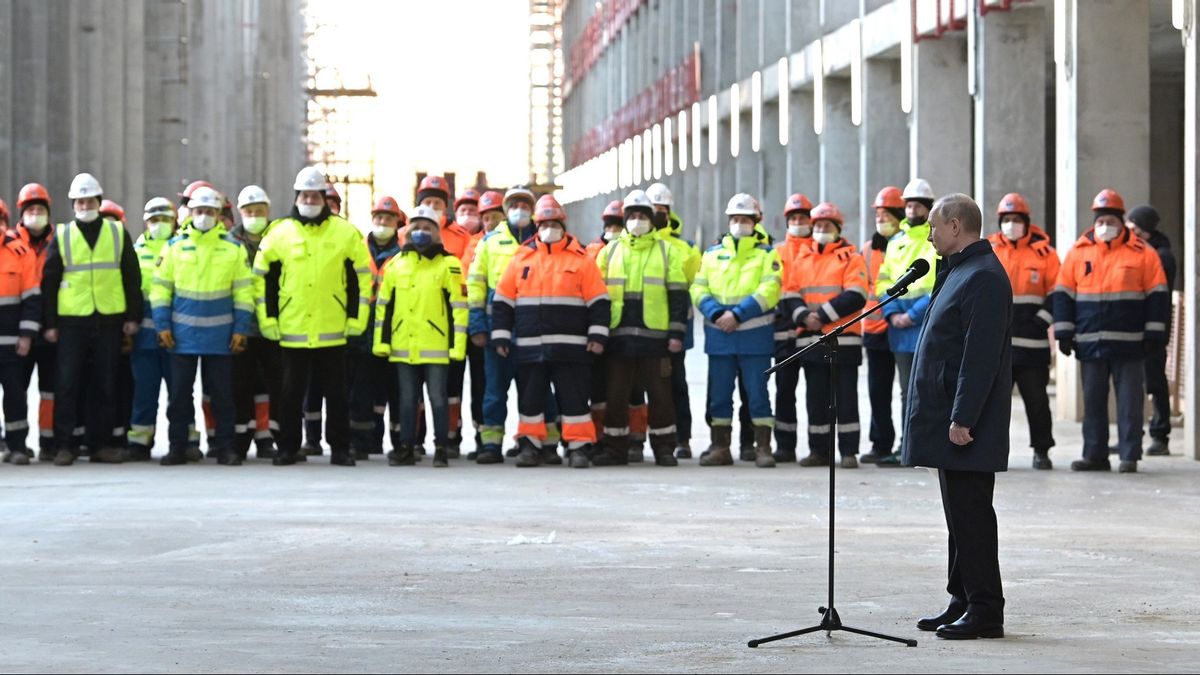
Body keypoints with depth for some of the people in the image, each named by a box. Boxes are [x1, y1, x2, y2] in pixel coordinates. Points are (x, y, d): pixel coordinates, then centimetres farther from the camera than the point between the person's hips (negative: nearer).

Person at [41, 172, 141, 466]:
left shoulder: (118, 233, 8)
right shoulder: (62, 236, 5)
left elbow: (132, 277, 9)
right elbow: (49, 282, 5)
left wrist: (133, 316, 4)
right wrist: (50, 323, 0)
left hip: (109, 321, 1)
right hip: (71, 321, -1)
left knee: (105, 385, 5)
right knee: (67, 384, -3)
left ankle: (101, 443, 12)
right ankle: (63, 446, 0)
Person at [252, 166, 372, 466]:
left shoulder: (345, 233, 3)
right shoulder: (279, 233, 3)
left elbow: (361, 276, 7)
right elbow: (263, 278, 8)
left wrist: (356, 318, 2)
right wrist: (268, 319, 2)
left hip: (332, 331, 0)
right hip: (291, 331, 0)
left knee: (336, 393, 5)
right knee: (291, 393, 5)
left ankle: (340, 448, 13)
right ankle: (287, 448, 14)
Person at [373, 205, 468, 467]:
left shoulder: (448, 264, -1)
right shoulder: (396, 264, 10)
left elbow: (459, 306, -3)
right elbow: (383, 304, 12)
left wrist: (457, 345, -8)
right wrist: (381, 341, 7)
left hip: (436, 348, -4)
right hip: (403, 347, 4)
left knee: (438, 399, 1)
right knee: (407, 400, 10)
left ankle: (441, 448, 8)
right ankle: (406, 448, 16)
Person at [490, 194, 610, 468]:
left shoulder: (581, 259, 3)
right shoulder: (522, 258, 9)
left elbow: (599, 301, 2)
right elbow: (502, 300, 11)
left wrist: (597, 336, -5)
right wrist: (500, 336, 6)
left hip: (570, 347, -2)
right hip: (530, 346, 2)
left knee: (573, 397, -1)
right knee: (530, 397, 6)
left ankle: (580, 446, 4)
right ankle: (531, 445, 15)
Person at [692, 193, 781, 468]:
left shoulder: (766, 254, 4)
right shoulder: (713, 254, 15)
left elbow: (769, 291, -9)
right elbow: (699, 289, 7)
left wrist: (737, 314, -17)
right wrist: (716, 313, -12)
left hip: (755, 336, -3)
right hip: (719, 336, 3)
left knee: (757, 392, -2)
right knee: (719, 394, 6)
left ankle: (763, 448, 2)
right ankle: (720, 447, 13)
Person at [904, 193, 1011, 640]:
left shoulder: (983, 277, -16)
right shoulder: (960, 272, 17)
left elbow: (981, 356, -22)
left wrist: (962, 419, -24)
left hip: (967, 424, -11)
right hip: (947, 416, 11)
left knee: (971, 515, -7)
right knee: (960, 514, 14)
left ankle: (985, 611, -3)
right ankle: (964, 602, 20)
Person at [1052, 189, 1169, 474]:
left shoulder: (1143, 253, 0)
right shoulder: (1078, 253, 6)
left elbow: (1158, 295, 3)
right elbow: (1063, 295, 10)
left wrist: (1154, 332, -1)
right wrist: (1064, 332, 5)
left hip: (1129, 343, -2)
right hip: (1090, 343, 2)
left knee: (1130, 402, -1)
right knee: (1093, 401, 7)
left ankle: (1130, 455, 4)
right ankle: (1095, 455, 14)